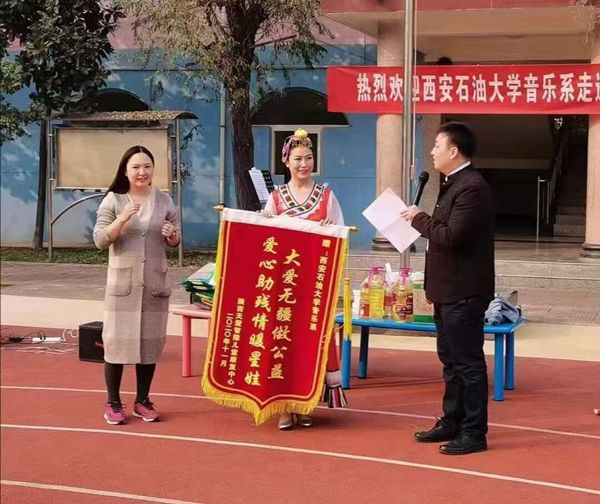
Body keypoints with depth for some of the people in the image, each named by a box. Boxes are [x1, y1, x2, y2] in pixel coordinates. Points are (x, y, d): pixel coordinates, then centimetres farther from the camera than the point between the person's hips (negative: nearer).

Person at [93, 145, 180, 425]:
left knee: (150, 341, 8)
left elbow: (175, 241, 13)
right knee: (117, 340, 0)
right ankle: (113, 403, 11)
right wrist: (122, 219, -23)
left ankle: (142, 400, 21)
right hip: (121, 283, -3)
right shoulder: (113, 200, -2)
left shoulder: (164, 201, 6)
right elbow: (100, 240, -8)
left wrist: (172, 236, -10)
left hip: (155, 283, 3)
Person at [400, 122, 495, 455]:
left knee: (468, 361, -4)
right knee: (451, 360, 18)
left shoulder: (472, 188, -19)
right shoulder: (453, 184, 15)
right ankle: (452, 422, 28)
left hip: (463, 291, -11)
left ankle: (474, 433, 3)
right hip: (447, 289, 11)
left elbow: (451, 236, -26)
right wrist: (422, 221, 7)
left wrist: (420, 219, -14)